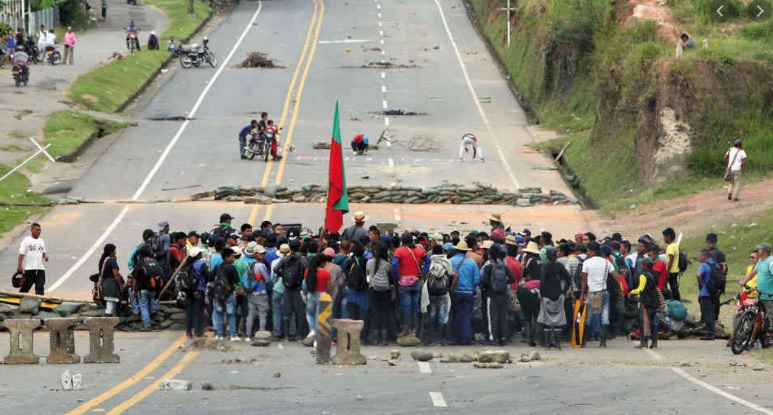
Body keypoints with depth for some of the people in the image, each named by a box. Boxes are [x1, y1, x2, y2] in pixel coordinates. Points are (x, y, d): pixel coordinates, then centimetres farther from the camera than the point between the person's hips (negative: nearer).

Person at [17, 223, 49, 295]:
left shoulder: (41, 241, 15)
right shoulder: (26, 241, -3)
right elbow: (21, 254, -7)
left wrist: (45, 256, 0)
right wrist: (19, 265, -14)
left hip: (40, 268, 5)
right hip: (29, 268, -5)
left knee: (40, 287, -2)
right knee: (26, 287, 3)